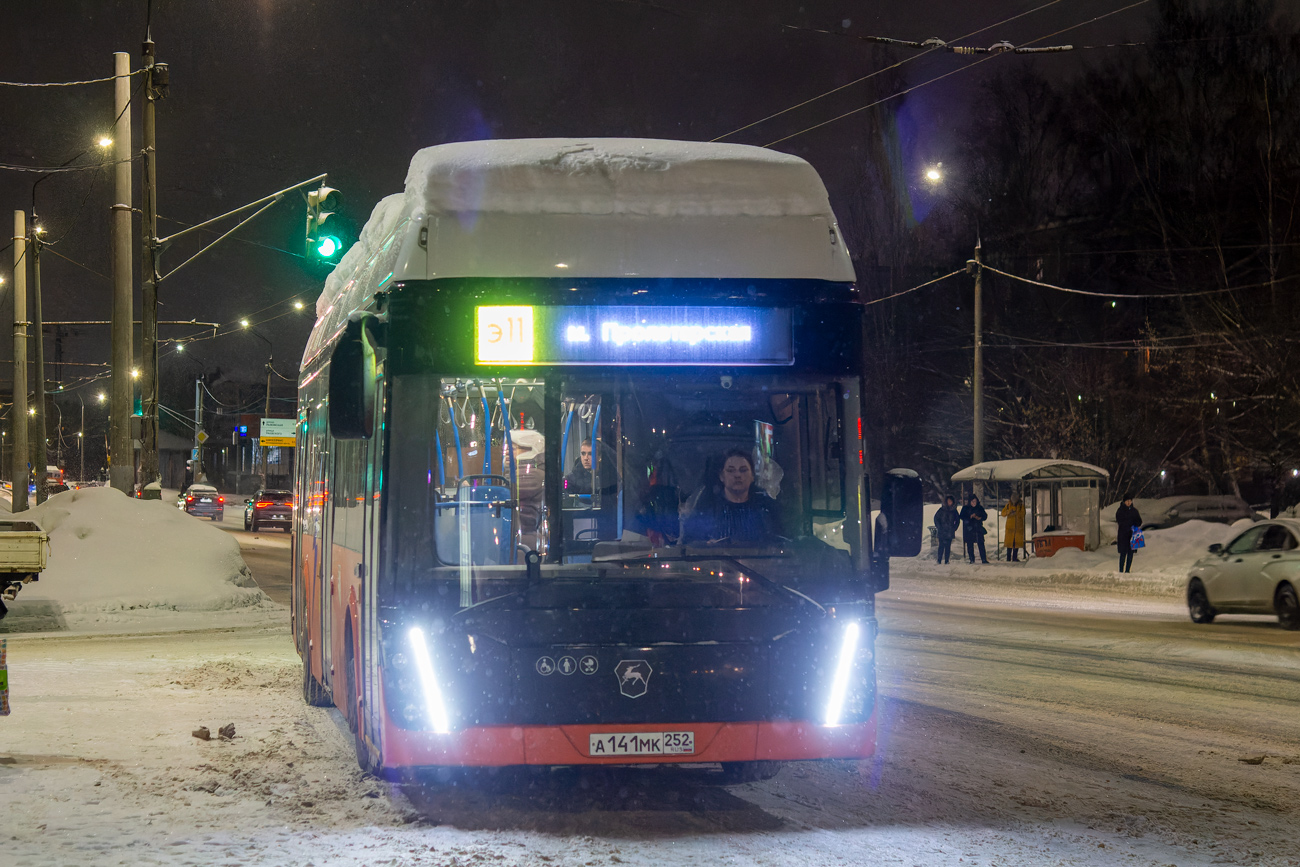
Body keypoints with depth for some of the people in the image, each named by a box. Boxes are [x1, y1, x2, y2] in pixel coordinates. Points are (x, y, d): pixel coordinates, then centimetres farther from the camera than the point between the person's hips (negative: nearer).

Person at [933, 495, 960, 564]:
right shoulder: (942, 509, 2)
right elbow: (936, 518, 4)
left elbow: (957, 520, 17)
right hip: (942, 532, -2)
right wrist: (939, 527, -5)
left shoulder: (954, 510, 8)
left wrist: (954, 528, 5)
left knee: (948, 546, -1)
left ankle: (947, 561, 3)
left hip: (950, 532, 2)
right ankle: (939, 560, -4)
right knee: (941, 546, -7)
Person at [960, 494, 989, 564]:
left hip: (978, 528, 1)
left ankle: (984, 559, -6)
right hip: (969, 529, -1)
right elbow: (962, 517, -4)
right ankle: (971, 560, 6)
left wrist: (980, 518, -12)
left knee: (981, 544, -6)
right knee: (970, 545, 0)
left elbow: (985, 516, 9)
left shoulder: (980, 508, 7)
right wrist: (970, 517, -18)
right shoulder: (965, 508, 3)